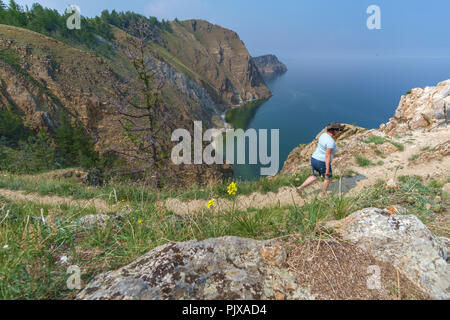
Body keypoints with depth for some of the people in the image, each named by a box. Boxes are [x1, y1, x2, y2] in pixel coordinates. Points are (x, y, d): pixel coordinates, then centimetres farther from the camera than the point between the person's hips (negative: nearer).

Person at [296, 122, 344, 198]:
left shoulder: (324, 135, 3)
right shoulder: (331, 141, -25)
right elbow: (327, 156, -26)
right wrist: (327, 169, -21)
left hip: (315, 160, 8)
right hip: (322, 164, -8)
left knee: (315, 177, 26)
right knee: (328, 178, 20)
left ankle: (300, 188, 18)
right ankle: (324, 194, 37)